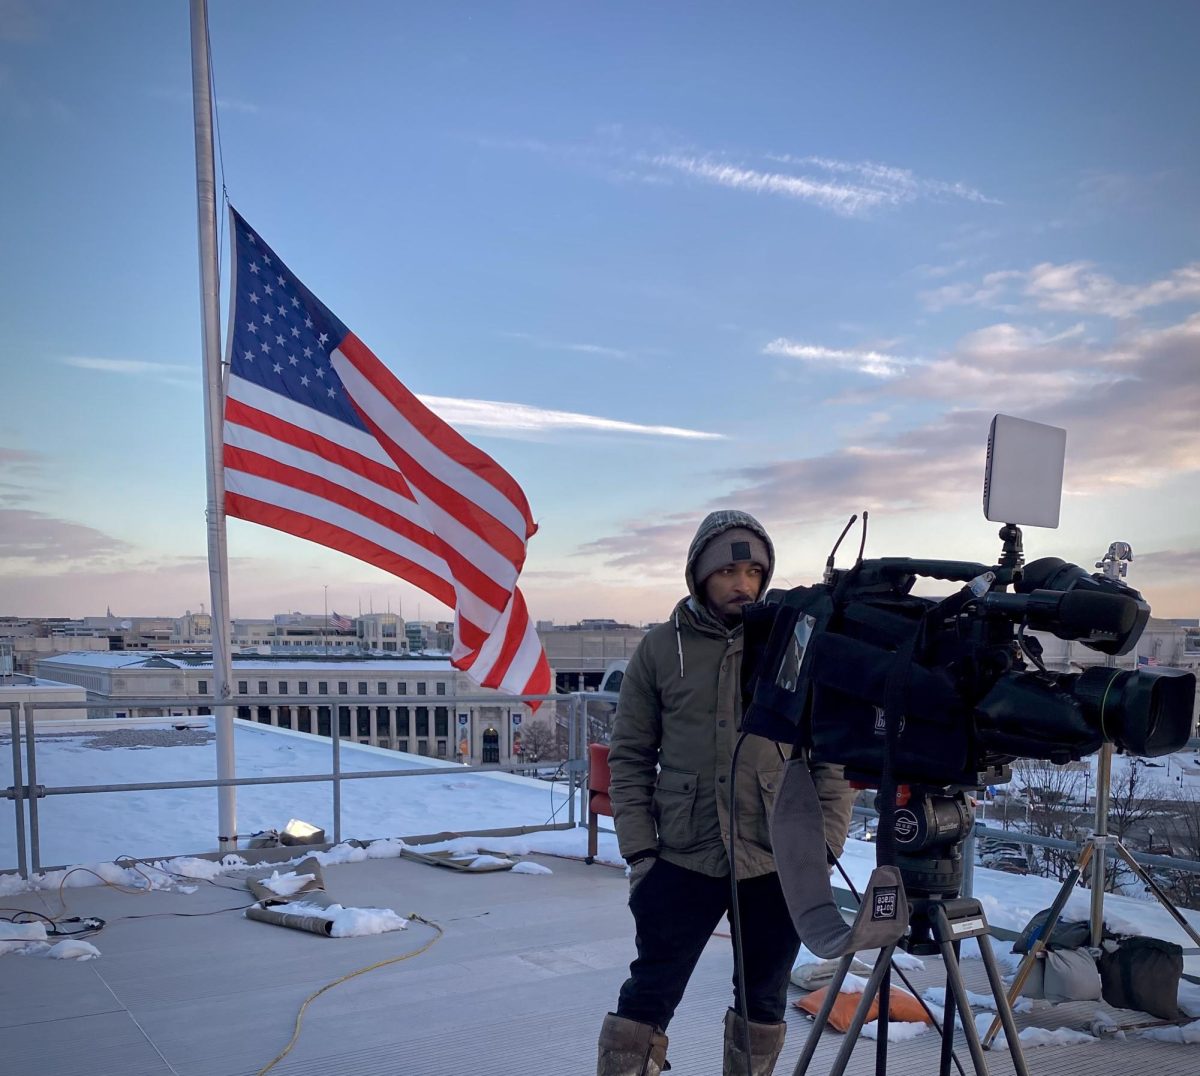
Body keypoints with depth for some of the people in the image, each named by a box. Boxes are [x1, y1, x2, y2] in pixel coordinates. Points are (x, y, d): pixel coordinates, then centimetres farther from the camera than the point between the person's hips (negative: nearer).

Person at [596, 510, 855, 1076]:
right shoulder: (660, 649, 0)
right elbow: (629, 757, 3)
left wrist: (825, 845, -3)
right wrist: (639, 849, -3)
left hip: (779, 864, 1)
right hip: (683, 860, -1)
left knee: (763, 999, 14)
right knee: (648, 996, 3)